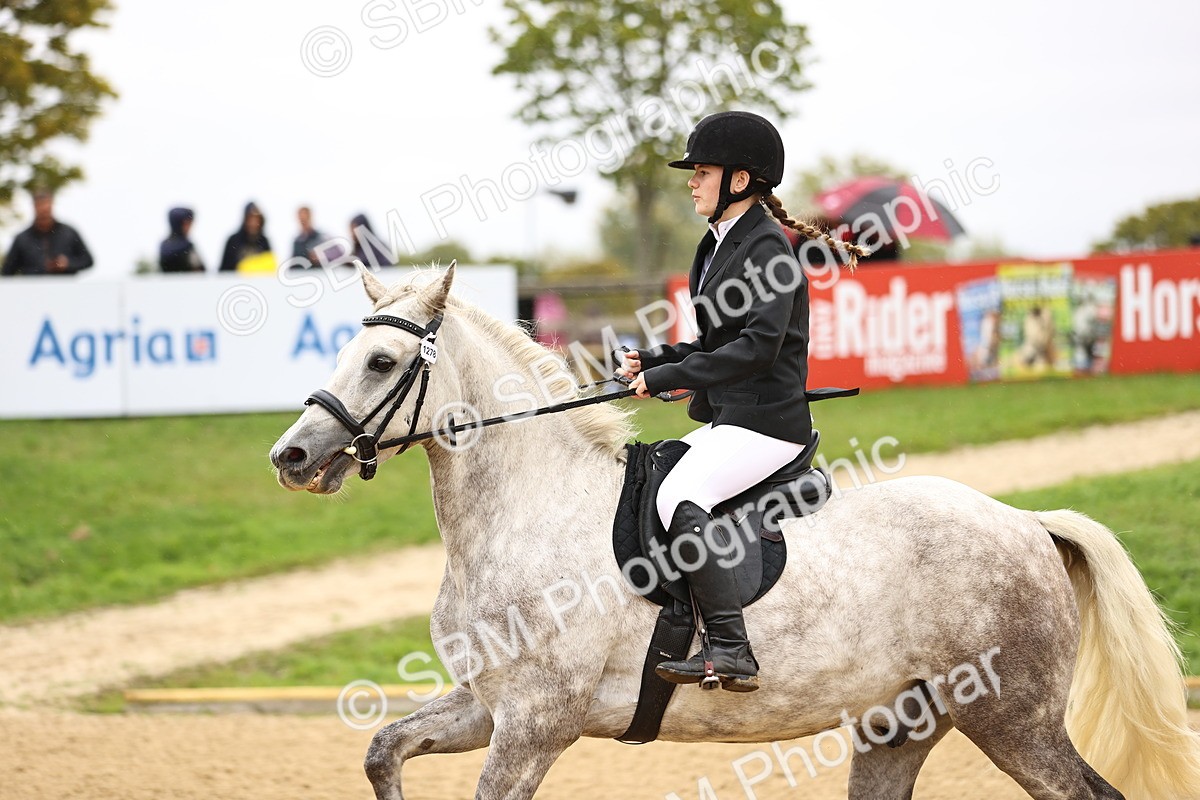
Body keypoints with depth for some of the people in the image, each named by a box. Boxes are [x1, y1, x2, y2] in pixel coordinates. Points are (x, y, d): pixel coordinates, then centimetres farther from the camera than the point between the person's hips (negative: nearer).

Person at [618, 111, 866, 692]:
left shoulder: (766, 248, -13)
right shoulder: (719, 245, 17)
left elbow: (758, 345, -23)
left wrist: (669, 376, -20)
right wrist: (653, 360, 7)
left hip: (766, 421, -11)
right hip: (726, 419, 11)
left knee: (678, 497, -30)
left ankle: (729, 650, -34)